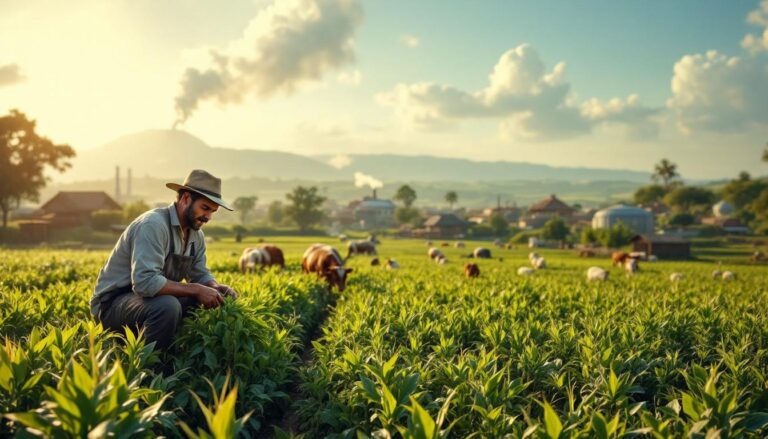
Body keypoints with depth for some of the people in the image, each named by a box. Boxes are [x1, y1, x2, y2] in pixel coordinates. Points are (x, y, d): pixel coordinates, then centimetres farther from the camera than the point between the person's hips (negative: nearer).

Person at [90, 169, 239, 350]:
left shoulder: (196, 235, 4)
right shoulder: (153, 225, -24)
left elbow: (200, 275, 13)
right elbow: (145, 282, -34)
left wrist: (216, 287, -10)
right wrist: (195, 290, -29)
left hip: (149, 298, 9)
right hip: (112, 303, -9)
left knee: (212, 300, -1)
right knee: (167, 306, -35)